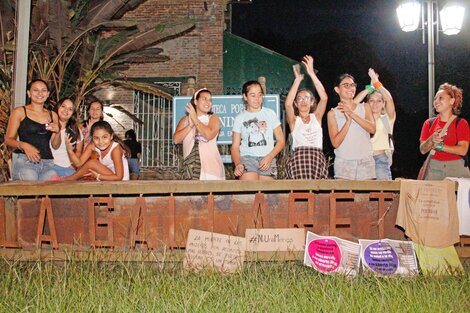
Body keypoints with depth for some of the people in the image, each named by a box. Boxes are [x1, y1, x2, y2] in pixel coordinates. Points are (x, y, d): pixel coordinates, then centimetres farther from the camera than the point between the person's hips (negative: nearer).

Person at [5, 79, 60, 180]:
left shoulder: (53, 115, 18)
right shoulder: (19, 112, 8)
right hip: (25, 161, -3)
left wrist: (57, 132, 1)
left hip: (47, 163, 3)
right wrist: (23, 145, -15)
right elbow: (8, 139, 3)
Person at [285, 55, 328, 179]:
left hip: (318, 158, 2)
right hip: (298, 159, -2)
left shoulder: (316, 117, 18)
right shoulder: (294, 120, 14)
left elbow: (324, 98, 2)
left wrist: (312, 74, -3)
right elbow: (288, 104, -7)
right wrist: (298, 79, -8)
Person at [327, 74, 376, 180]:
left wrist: (352, 114, -12)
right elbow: (335, 143, -4)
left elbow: (372, 129, -5)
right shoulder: (333, 113, 7)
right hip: (343, 163, -1)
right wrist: (348, 121, -12)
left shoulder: (365, 107, 13)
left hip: (366, 161, 2)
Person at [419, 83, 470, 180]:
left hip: (456, 169, -2)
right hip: (434, 169, 2)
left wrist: (439, 146, -12)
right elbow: (423, 150, 5)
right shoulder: (429, 123, 9)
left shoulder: (461, 123, 0)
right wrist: (431, 140, -14)